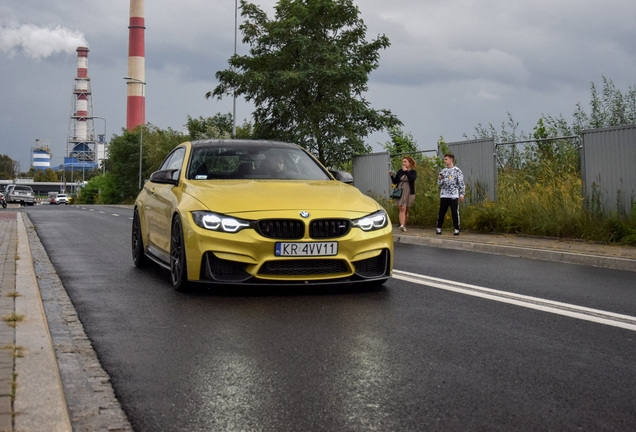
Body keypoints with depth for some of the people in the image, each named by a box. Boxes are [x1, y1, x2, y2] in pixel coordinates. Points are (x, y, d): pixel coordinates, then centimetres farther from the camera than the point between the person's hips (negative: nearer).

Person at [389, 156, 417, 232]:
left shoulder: (413, 172, 4)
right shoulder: (400, 171, 10)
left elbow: (412, 179, -17)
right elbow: (395, 182, 11)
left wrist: (406, 171, -19)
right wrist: (391, 176, -5)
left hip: (409, 193, 0)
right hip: (400, 192, 0)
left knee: (406, 210, 7)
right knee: (402, 209, -15)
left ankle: (404, 226, 16)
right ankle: (402, 225, -29)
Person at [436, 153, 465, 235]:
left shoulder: (457, 171, 0)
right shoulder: (443, 171, 12)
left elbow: (461, 183, -2)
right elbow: (440, 184, 14)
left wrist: (462, 194, -8)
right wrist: (439, 179, -6)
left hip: (454, 195, -4)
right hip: (444, 195, 4)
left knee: (455, 213, -5)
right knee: (441, 212, 6)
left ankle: (456, 229, 2)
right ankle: (438, 228, 15)